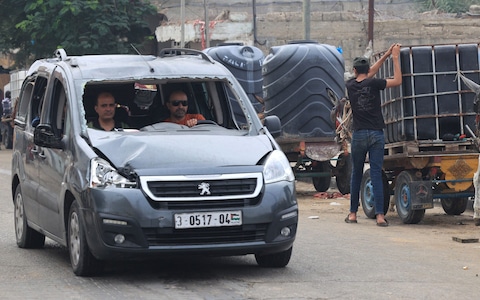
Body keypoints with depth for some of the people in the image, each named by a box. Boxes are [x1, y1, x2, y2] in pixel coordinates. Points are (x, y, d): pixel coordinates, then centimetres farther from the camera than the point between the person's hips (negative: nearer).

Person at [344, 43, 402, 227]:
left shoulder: (350, 85, 4)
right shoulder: (373, 84, -7)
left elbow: (370, 73, 18)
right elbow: (397, 81, -5)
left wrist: (386, 55, 20)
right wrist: (395, 58, 2)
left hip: (358, 135, 2)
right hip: (376, 135, -2)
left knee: (356, 174, 12)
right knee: (376, 174, -4)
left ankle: (353, 213, 16)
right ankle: (380, 215, -10)